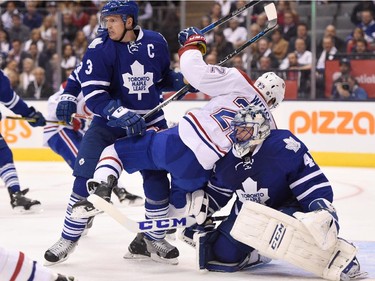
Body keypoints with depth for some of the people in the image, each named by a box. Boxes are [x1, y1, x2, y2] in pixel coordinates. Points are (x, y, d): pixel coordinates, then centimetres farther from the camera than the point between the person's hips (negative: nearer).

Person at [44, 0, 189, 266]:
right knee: (87, 177, -13)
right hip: (109, 121, -2)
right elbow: (94, 94, -20)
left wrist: (181, 80, -6)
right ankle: (70, 237, 1)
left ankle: (155, 237, 15)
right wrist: (122, 116, -32)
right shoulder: (100, 48, -15)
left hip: (149, 120, 2)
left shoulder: (156, 42, -4)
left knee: (158, 177, -4)